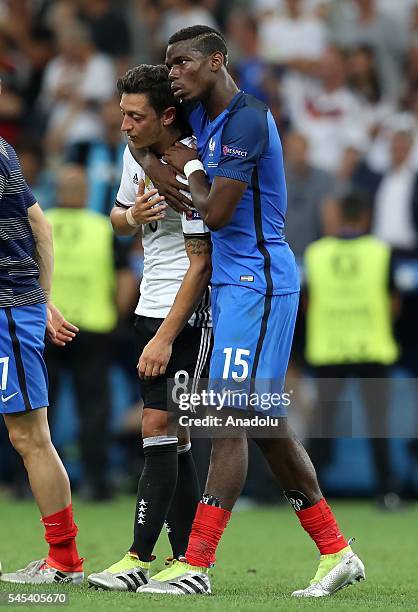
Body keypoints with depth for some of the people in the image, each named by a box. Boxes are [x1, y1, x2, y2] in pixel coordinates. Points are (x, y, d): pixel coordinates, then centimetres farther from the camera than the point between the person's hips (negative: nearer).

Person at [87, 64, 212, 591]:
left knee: (159, 427, -13)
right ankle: (189, 560, 10)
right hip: (152, 308, 8)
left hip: (189, 314, -8)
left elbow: (201, 261, -18)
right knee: (172, 437, 7)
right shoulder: (137, 152, 7)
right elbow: (117, 220, 22)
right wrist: (133, 215, -3)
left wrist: (165, 338, -19)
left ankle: (139, 559, -13)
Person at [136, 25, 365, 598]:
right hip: (232, 279, 10)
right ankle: (336, 551, 16)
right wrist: (157, 162, 9)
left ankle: (196, 566, -14)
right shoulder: (201, 113, 11)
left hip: (256, 281, -10)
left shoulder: (247, 119, -16)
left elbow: (216, 212, -19)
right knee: (266, 422, 10)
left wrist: (190, 166, -2)